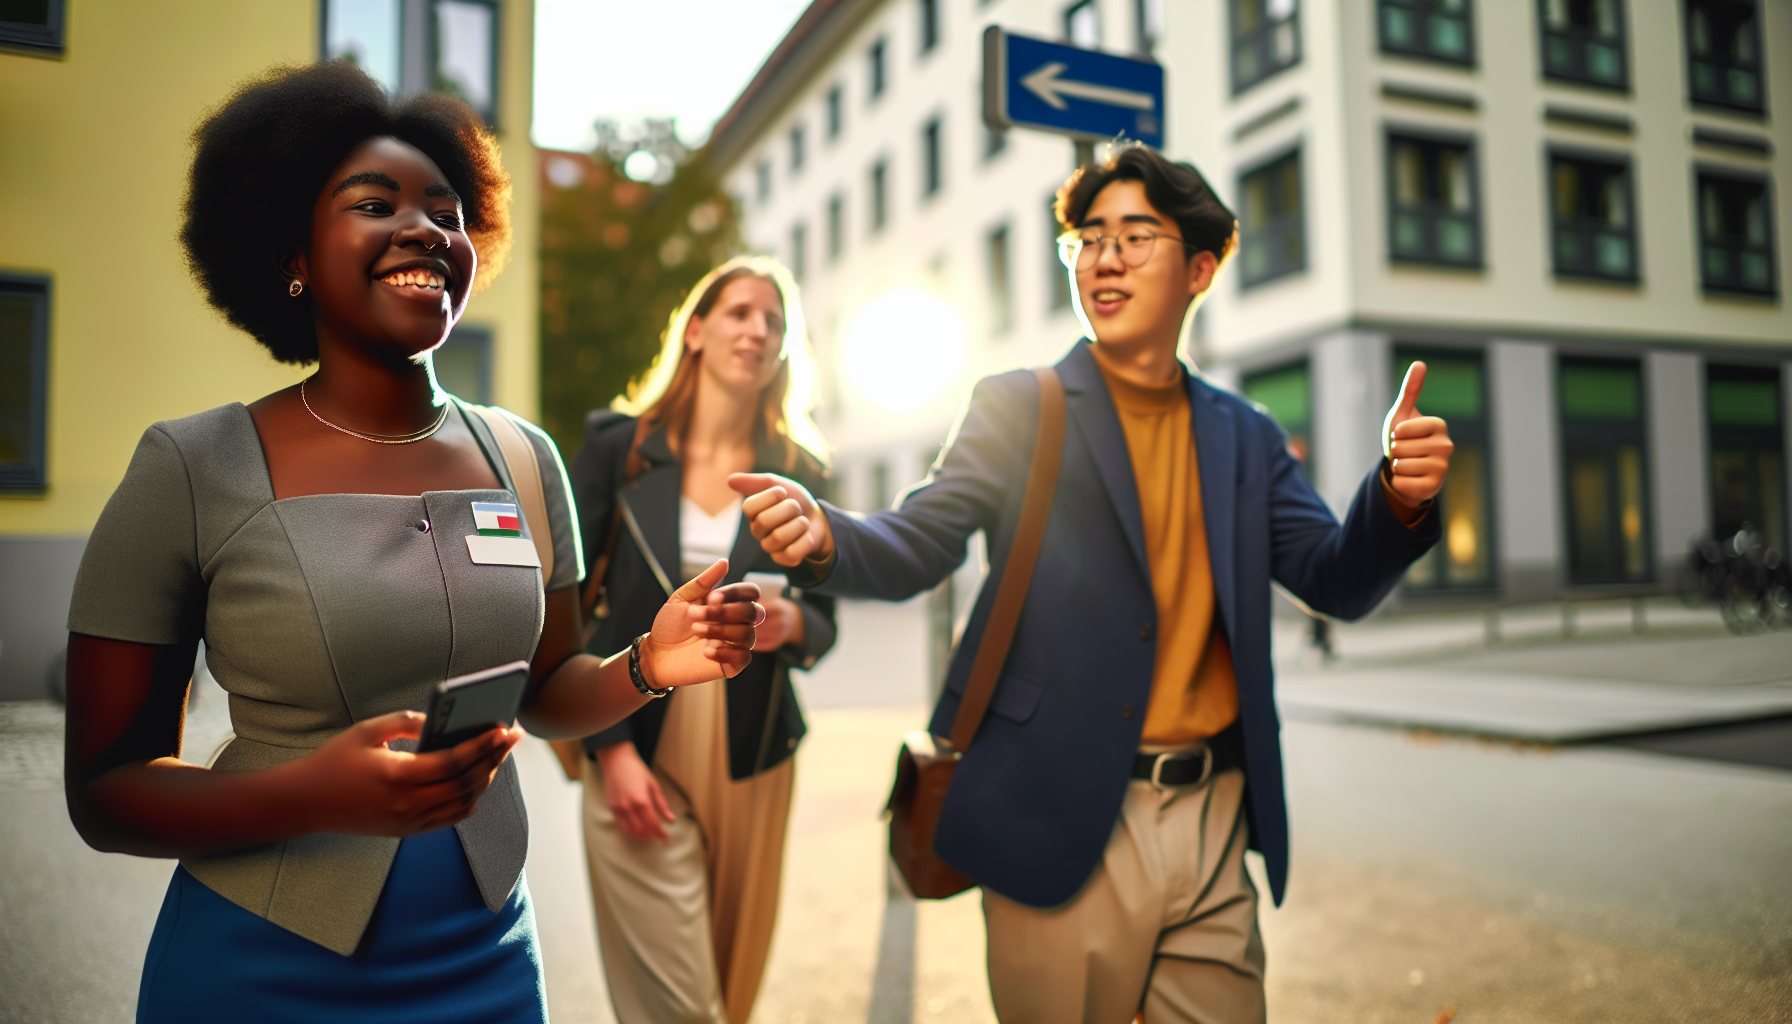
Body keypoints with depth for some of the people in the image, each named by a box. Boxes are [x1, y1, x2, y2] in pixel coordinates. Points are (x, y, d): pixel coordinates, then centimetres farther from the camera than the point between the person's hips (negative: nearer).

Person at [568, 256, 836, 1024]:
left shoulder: (799, 471, 4)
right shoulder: (617, 444, -1)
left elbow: (824, 621, 9)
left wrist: (792, 625, -15)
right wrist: (610, 748, -9)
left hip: (752, 759, 2)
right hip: (636, 754, -2)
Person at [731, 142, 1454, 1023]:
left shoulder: (1244, 437, 9)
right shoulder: (1018, 410, -2)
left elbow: (1336, 581, 5)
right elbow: (915, 545, -7)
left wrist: (1398, 496, -16)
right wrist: (824, 538, -30)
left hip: (1214, 821, 4)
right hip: (1065, 826, -3)